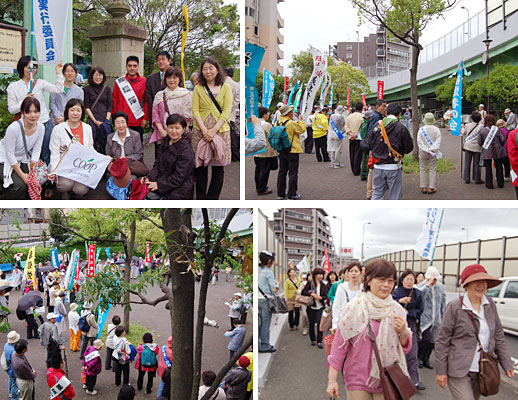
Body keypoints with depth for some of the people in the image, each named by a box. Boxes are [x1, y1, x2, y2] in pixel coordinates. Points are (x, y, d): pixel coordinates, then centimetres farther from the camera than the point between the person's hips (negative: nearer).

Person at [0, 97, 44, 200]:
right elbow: (9, 154, -22)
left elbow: (36, 150, -3)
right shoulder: (13, 128, -30)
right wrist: (22, 175, -20)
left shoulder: (41, 127, -12)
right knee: (19, 185, -24)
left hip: (22, 160, 6)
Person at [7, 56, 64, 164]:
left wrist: (59, 73, -8)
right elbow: (11, 109, -1)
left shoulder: (40, 83, 6)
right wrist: (24, 102, -15)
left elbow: (58, 89, -5)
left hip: (44, 123, 1)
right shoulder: (13, 87, 3)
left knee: (46, 156, 5)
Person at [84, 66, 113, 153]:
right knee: (92, 145, -9)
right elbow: (86, 107, 2)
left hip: (105, 121, 2)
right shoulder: (87, 89, 5)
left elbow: (110, 107, 9)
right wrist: (95, 121, -6)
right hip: (92, 121, -2)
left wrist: (106, 120, -4)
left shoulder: (107, 89, 11)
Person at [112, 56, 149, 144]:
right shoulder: (119, 82, 5)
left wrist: (146, 118, -3)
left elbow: (147, 101, 2)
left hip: (138, 122, -1)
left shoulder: (144, 82, 2)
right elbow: (114, 101, 8)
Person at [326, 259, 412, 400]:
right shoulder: (355, 308, -9)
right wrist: (332, 379, -9)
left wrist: (403, 331, -13)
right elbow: (339, 344, -7)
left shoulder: (396, 309, 2)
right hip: (358, 382, -3)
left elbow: (405, 347, 8)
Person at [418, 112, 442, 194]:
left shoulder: (421, 129, -6)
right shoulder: (436, 129, -5)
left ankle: (424, 188, 9)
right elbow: (438, 142, -10)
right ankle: (431, 188, 6)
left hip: (423, 152, 0)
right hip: (433, 153, 0)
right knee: (433, 170, 7)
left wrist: (426, 150, -9)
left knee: (423, 169, 8)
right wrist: (432, 149, -12)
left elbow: (419, 142, -9)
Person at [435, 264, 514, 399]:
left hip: (482, 372, 5)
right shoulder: (454, 307, -9)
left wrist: (507, 364, 7)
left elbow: (498, 336, 13)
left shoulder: (490, 305, 6)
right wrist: (440, 371, -7)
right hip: (459, 372, -5)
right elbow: (442, 341, -7)